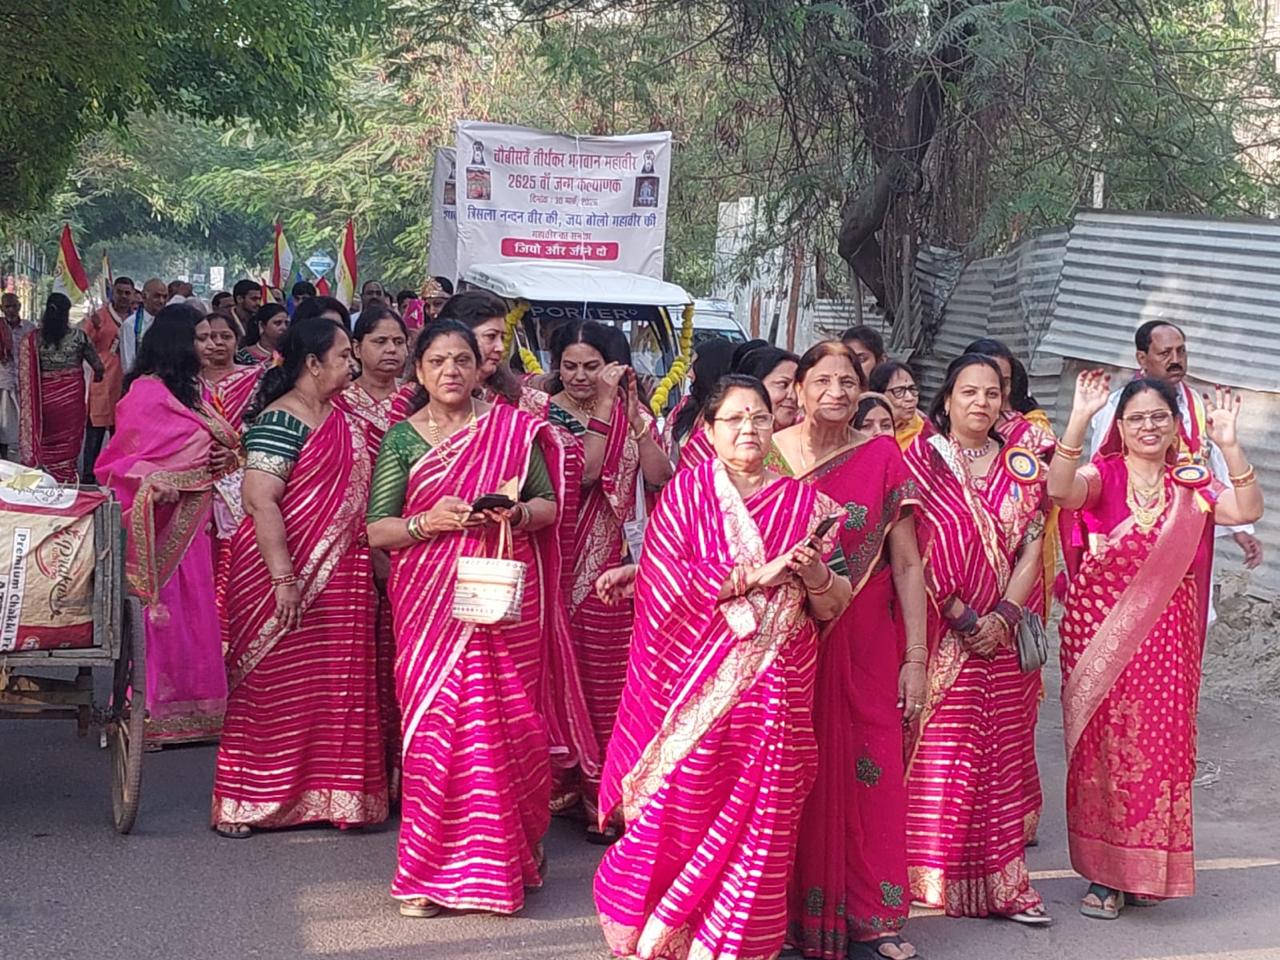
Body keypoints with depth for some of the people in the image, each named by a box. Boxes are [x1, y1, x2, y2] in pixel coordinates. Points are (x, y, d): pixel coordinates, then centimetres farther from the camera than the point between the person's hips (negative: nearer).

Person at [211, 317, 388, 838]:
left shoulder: (344, 422, 13)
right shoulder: (279, 422, -13)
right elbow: (260, 501, -21)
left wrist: (375, 565, 15)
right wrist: (283, 577, -26)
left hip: (340, 579, 8)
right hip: (287, 574, -8)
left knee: (335, 688, 9)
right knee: (273, 686, -1)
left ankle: (324, 794, 18)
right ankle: (243, 802, 9)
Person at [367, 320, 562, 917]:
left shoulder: (513, 429, 6)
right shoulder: (401, 439, 5)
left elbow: (550, 506, 9)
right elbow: (377, 530, 2)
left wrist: (515, 512, -12)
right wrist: (428, 521, -15)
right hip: (428, 599, 0)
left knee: (508, 722, 0)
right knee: (434, 721, -5)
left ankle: (501, 858, 17)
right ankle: (429, 872, 3)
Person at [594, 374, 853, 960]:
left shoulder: (804, 505, 9)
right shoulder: (686, 494, 3)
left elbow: (831, 608, 7)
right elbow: (671, 588, -10)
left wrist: (814, 572, -15)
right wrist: (761, 574, -14)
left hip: (775, 688, 2)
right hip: (697, 684, -2)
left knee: (758, 820, 0)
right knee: (682, 816, -2)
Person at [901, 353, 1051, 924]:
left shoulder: (1021, 467, 9)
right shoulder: (921, 461, -1)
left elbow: (1032, 548, 3)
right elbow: (917, 550, -8)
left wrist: (1003, 616, -10)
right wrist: (963, 619, -13)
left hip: (1005, 635, 3)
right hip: (941, 634, -3)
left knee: (1002, 756, 6)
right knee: (941, 755, -2)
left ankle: (1001, 882, 10)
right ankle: (937, 877, 7)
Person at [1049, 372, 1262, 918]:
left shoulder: (1191, 484, 6)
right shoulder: (1103, 475, -1)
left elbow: (1247, 510, -11)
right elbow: (1061, 490, -23)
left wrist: (1228, 446, -22)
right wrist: (1079, 420, -32)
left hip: (1167, 640, 2)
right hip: (1101, 634, -2)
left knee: (1159, 745, 3)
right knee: (1103, 746, 2)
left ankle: (1146, 867, 17)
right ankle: (1105, 874, 11)